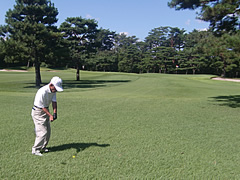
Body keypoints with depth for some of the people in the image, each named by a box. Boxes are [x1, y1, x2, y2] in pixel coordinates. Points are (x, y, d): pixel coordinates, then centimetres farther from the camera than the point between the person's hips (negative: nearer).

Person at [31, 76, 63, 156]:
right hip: (38, 111, -8)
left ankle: (42, 147, 25)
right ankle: (35, 149, 2)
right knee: (42, 132, -11)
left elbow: (54, 102, -6)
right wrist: (50, 115, -25)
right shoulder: (42, 92, -30)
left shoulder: (53, 90, -5)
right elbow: (42, 106, -24)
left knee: (48, 131, 10)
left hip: (45, 110, 8)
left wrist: (55, 113, -19)